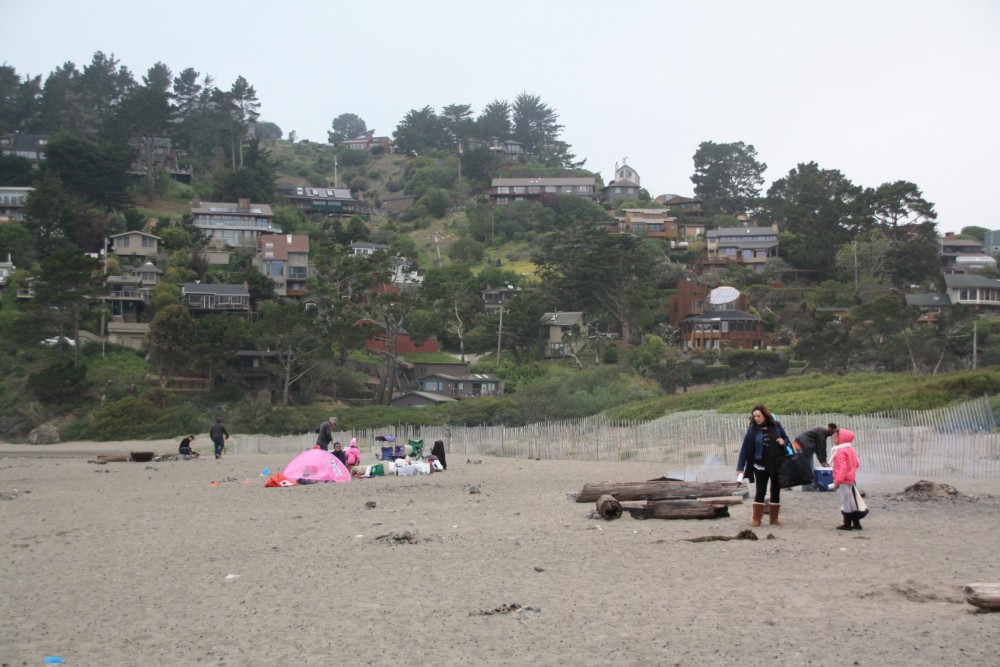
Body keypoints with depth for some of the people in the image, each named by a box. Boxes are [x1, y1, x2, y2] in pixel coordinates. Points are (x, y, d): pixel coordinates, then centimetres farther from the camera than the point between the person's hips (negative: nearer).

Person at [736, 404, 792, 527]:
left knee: (776, 491, 8)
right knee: (760, 491, -2)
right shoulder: (752, 429, -7)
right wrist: (741, 467, -11)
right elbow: (745, 448, -7)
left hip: (777, 465, 2)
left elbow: (786, 439, 11)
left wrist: (783, 442, -15)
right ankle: (756, 518, 6)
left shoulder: (776, 426, -2)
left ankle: (774, 518, 19)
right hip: (760, 465, -2)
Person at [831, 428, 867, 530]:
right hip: (851, 479, 10)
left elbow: (842, 468, -24)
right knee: (852, 501, 14)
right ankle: (856, 523, 19)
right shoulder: (851, 450, 13)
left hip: (844, 481, -10)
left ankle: (847, 524, 3)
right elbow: (857, 465, 20)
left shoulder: (840, 451, -18)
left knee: (846, 501, -3)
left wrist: (837, 481, -25)